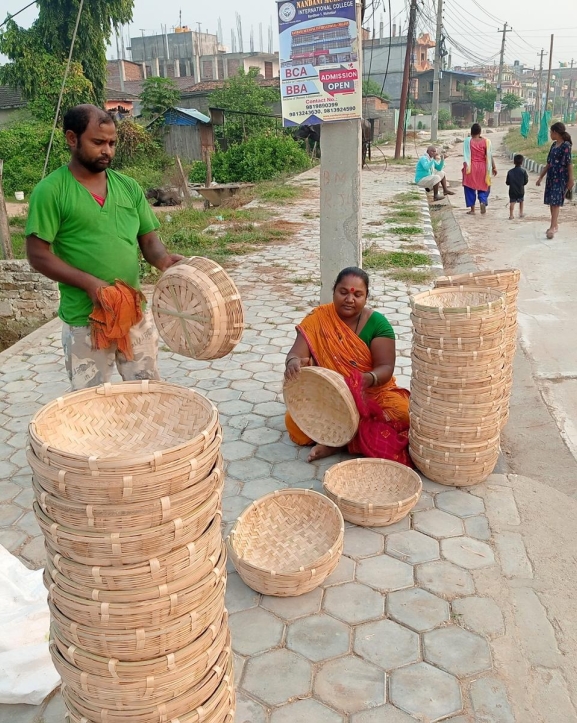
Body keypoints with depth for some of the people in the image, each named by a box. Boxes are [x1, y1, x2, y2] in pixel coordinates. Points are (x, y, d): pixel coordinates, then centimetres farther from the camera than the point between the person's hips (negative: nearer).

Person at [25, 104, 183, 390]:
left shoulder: (128, 186, 6)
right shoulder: (50, 191, -8)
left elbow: (148, 239, 9)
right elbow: (38, 255, -11)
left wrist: (162, 259, -14)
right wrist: (88, 283, -22)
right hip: (84, 320, -4)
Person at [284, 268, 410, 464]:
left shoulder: (377, 323, -7)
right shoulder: (318, 319, -6)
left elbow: (386, 367, -13)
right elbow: (296, 354, -14)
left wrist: (367, 379, -37)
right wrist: (293, 362, -40)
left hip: (372, 393, 1)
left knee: (402, 413, -29)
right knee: (295, 420, -26)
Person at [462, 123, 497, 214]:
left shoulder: (467, 141, -6)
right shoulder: (485, 141, -3)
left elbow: (466, 155, -9)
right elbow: (489, 155, -2)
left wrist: (465, 166, -3)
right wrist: (493, 167, 5)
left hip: (471, 167, -1)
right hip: (482, 167, 1)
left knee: (470, 187, 8)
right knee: (483, 186, 15)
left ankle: (472, 209, 8)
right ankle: (483, 202, -9)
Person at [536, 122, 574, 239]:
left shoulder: (566, 145, -10)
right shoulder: (554, 145, 12)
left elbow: (569, 163, -12)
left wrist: (571, 180, -15)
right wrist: (541, 177, 18)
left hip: (561, 178, -8)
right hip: (551, 177, 8)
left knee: (555, 202, -13)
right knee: (551, 202, 10)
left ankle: (552, 228, -17)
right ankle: (555, 225, 20)